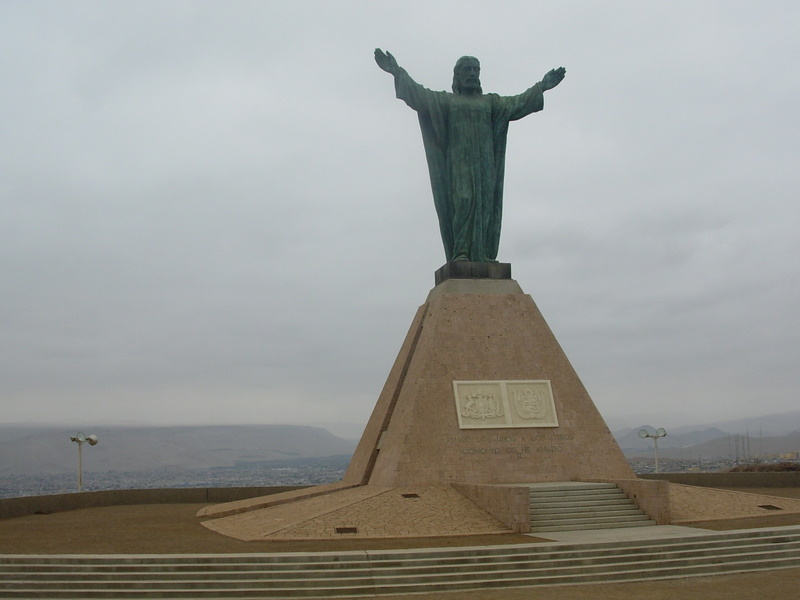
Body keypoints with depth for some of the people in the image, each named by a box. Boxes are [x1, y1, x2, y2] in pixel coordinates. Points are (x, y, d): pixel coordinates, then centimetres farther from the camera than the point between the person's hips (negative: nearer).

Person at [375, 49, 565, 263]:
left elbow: (516, 103, 11)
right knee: (463, 201, -18)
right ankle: (461, 253, -23)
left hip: (484, 163, 3)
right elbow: (420, 96, 3)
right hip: (459, 162, -3)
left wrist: (541, 87, 1)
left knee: (485, 205, -6)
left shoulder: (490, 101, 22)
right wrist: (398, 73, -10)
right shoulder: (446, 100, 15)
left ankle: (482, 255, -8)